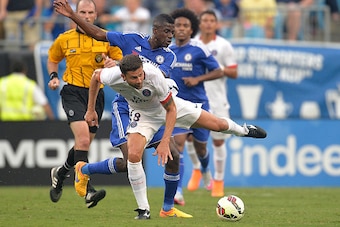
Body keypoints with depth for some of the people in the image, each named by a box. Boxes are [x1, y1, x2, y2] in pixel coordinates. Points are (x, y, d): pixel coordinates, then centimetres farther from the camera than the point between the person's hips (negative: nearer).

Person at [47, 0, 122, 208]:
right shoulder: (64, 39, 4)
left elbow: (120, 60, 10)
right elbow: (52, 60, 20)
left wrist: (113, 64, -13)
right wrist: (54, 77, 2)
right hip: (73, 92, -3)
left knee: (84, 143, 11)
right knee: (83, 138, -22)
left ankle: (60, 173, 40)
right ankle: (87, 190, -26)